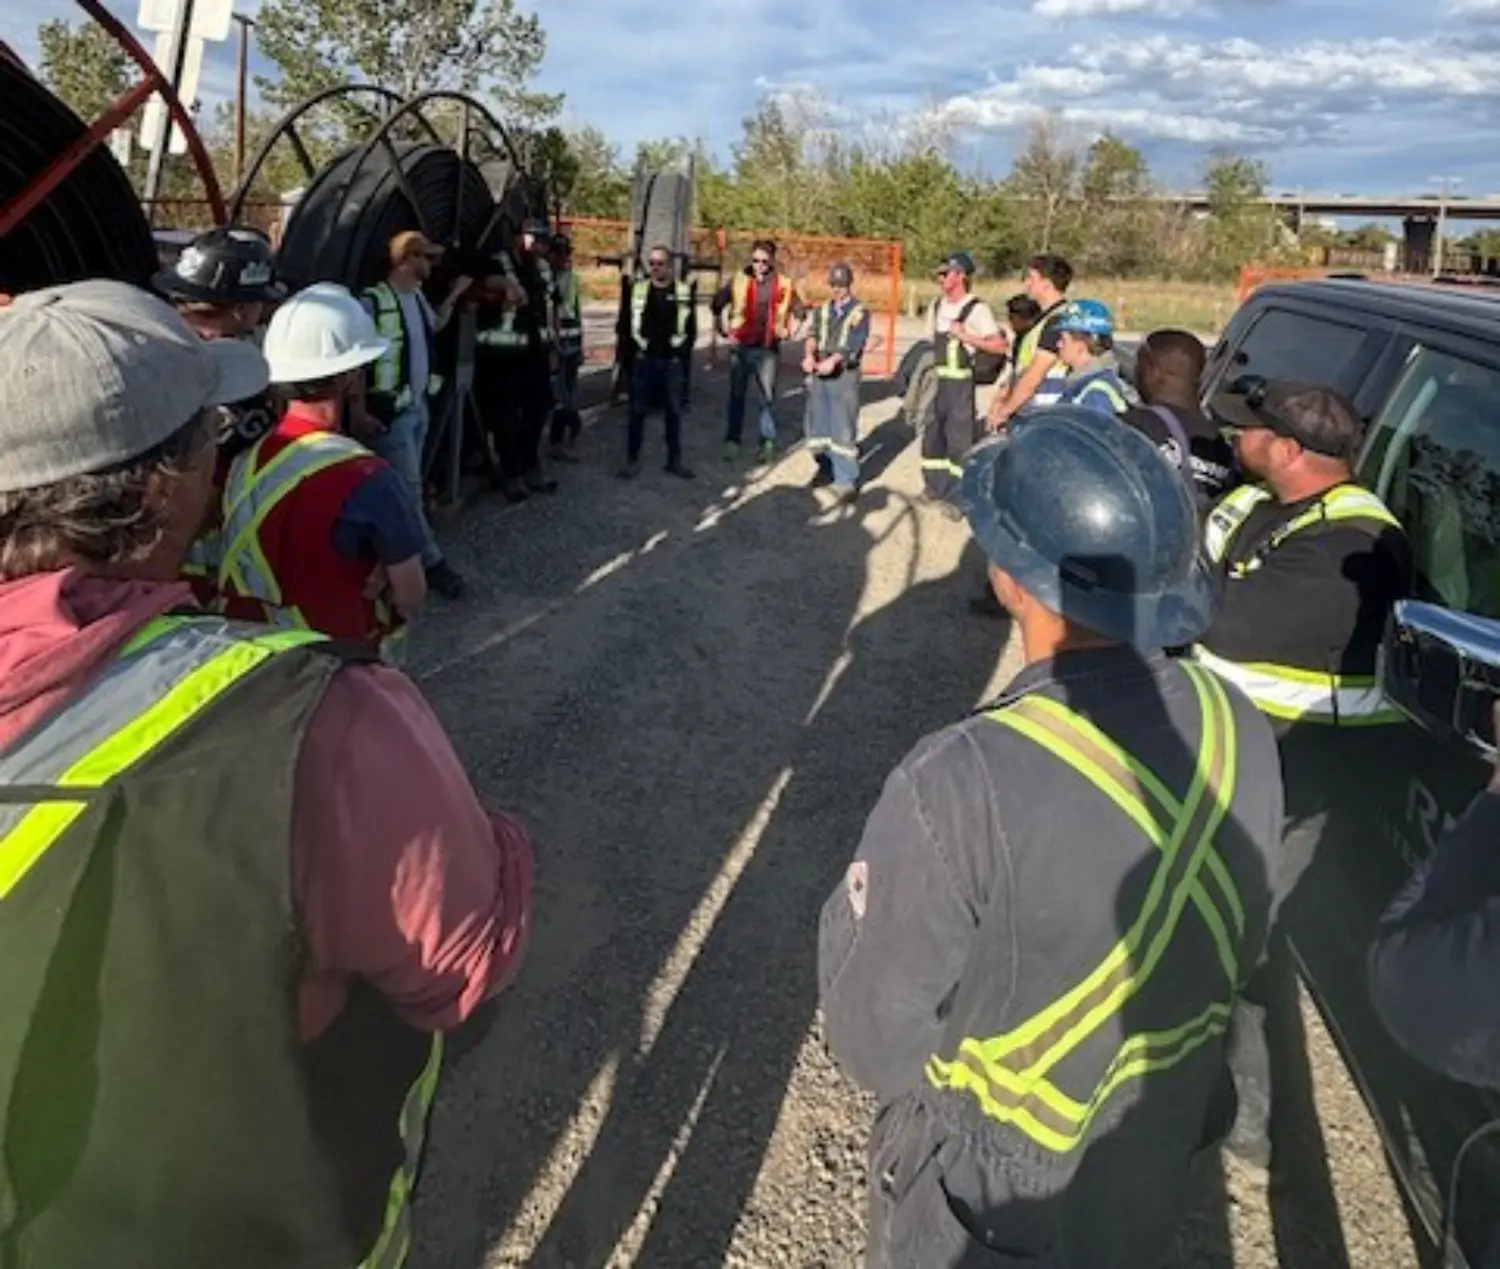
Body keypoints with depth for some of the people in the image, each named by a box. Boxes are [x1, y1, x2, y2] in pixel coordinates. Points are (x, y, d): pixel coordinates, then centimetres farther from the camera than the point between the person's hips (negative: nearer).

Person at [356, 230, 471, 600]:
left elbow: (434, 326, 29)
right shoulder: (373, 302, -19)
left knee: (408, 485, 14)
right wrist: (358, 412, -22)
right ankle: (432, 562, 5)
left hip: (420, 406, 8)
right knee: (409, 490, -2)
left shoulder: (417, 296, 8)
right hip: (391, 412, -8)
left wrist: (454, 296, 18)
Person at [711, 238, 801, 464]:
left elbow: (797, 309, 15)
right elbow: (716, 305, 9)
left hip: (768, 348, 0)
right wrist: (724, 330, 5)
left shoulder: (783, 284, 0)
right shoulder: (739, 280, -1)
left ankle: (768, 442, 14)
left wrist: (788, 331, 5)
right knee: (737, 395, 3)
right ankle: (732, 441, 8)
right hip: (741, 347, 0)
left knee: (768, 396, 5)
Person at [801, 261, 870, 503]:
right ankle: (827, 469, 30)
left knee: (843, 429, -7)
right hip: (818, 374, 5)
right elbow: (813, 334, 1)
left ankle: (847, 481, -2)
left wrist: (833, 360, -30)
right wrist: (809, 354, -21)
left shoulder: (860, 312, 0)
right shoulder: (823, 310, 15)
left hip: (844, 375, -5)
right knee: (817, 425, 11)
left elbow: (855, 343, -14)